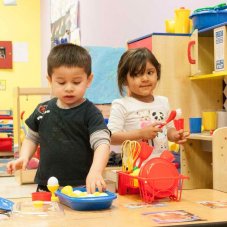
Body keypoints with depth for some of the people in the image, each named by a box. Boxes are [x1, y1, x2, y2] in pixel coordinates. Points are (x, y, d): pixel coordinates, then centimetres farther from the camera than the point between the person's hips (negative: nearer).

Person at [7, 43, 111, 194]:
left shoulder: (90, 113, -8)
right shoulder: (43, 110, 5)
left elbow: (102, 143, -17)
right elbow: (32, 137, 18)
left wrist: (96, 172, -34)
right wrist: (24, 157, 0)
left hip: (82, 187, -4)